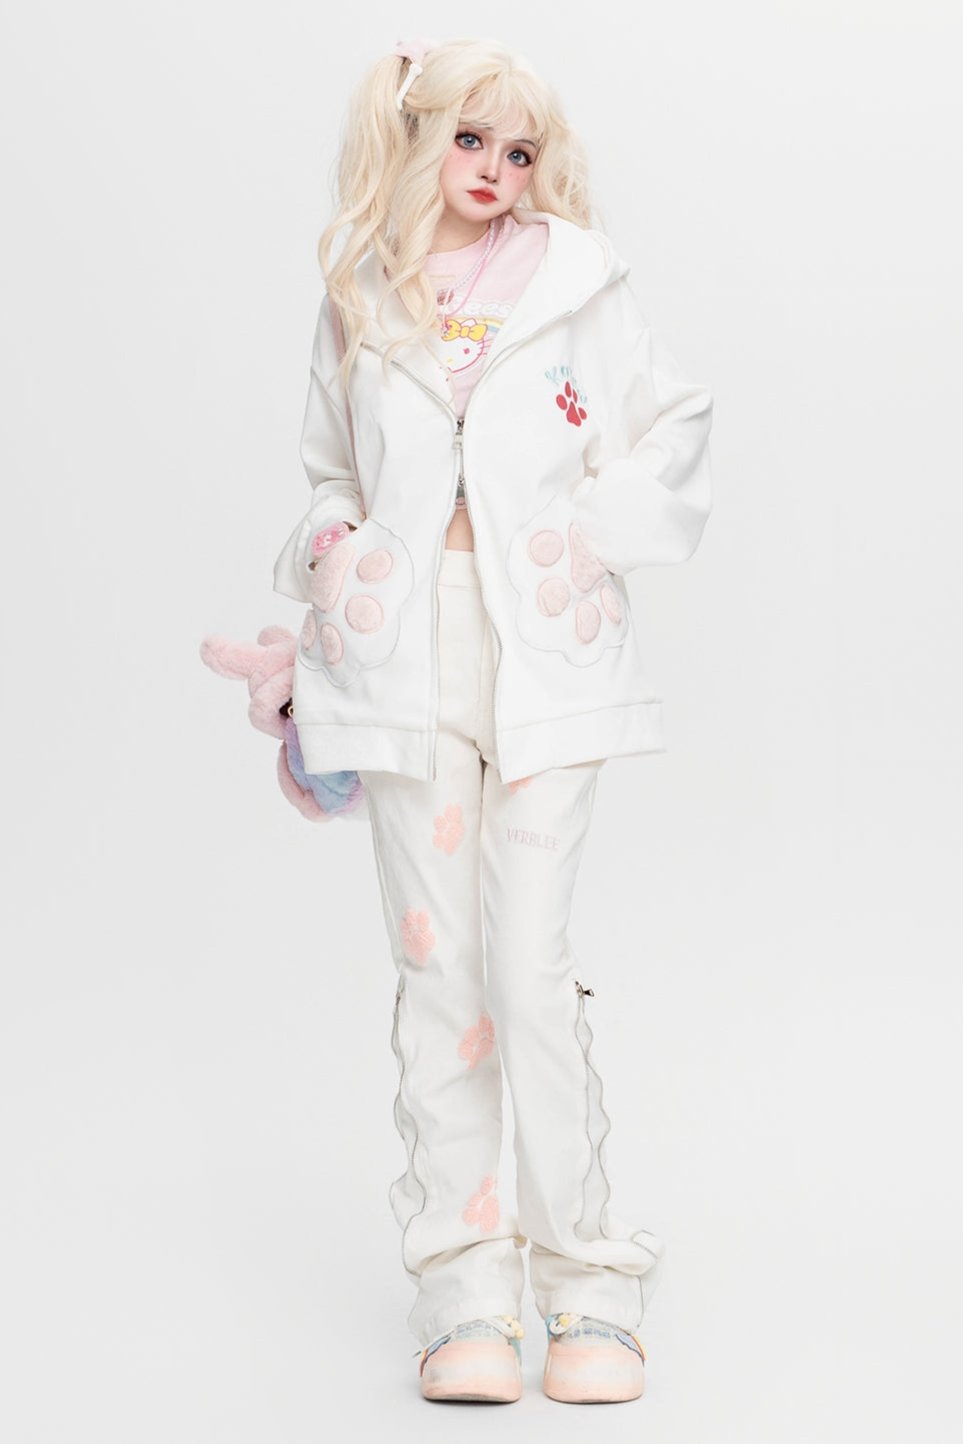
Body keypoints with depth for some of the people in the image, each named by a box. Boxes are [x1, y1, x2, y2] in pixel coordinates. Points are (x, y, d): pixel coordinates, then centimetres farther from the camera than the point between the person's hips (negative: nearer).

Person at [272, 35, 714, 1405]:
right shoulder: (358, 302, 12)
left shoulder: (579, 289, 5)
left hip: (545, 658, -2)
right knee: (435, 967, 2)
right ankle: (463, 1286, 11)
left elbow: (675, 432, 11)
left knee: (531, 967, -7)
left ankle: (590, 1284, 6)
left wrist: (592, 532, -3)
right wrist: (332, 552, 2)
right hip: (407, 662, 2)